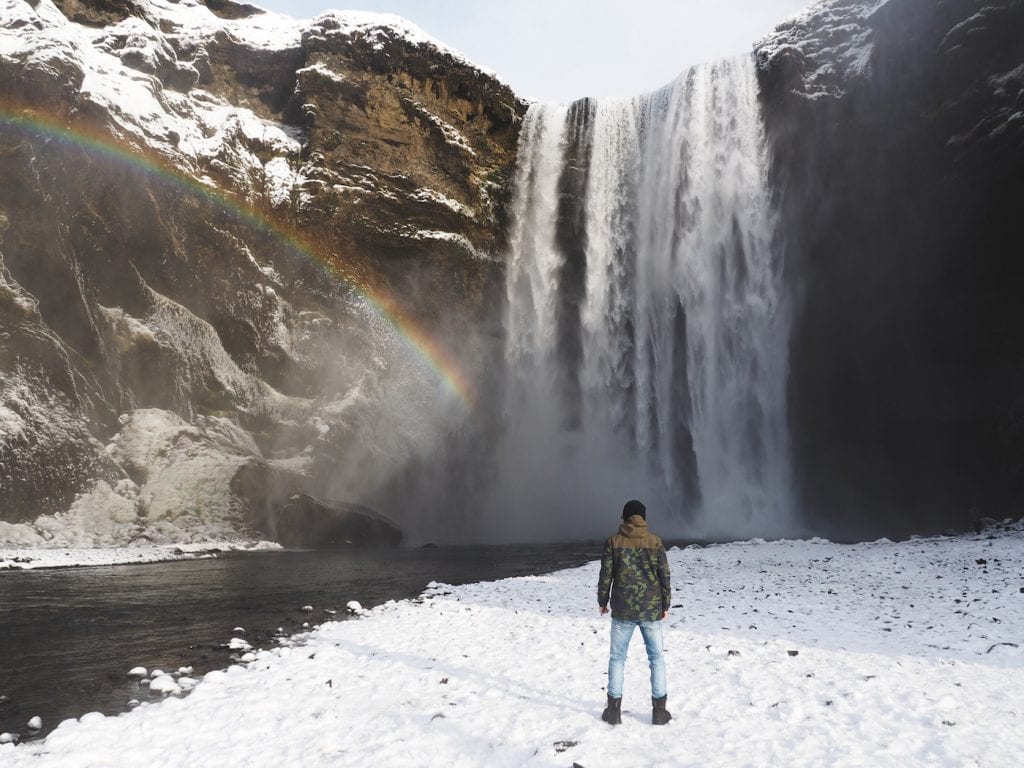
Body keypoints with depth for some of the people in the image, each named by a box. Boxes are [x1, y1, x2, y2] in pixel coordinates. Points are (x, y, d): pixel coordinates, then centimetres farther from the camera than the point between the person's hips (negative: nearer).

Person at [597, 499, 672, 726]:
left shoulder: (613, 542, -3)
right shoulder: (655, 541, -2)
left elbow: (606, 575, -2)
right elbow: (664, 575, 0)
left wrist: (602, 601, 11)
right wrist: (665, 605, 11)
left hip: (623, 610, 0)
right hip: (651, 609, 1)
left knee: (617, 658, 10)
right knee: (656, 657, 12)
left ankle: (614, 709, 12)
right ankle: (659, 710, 13)